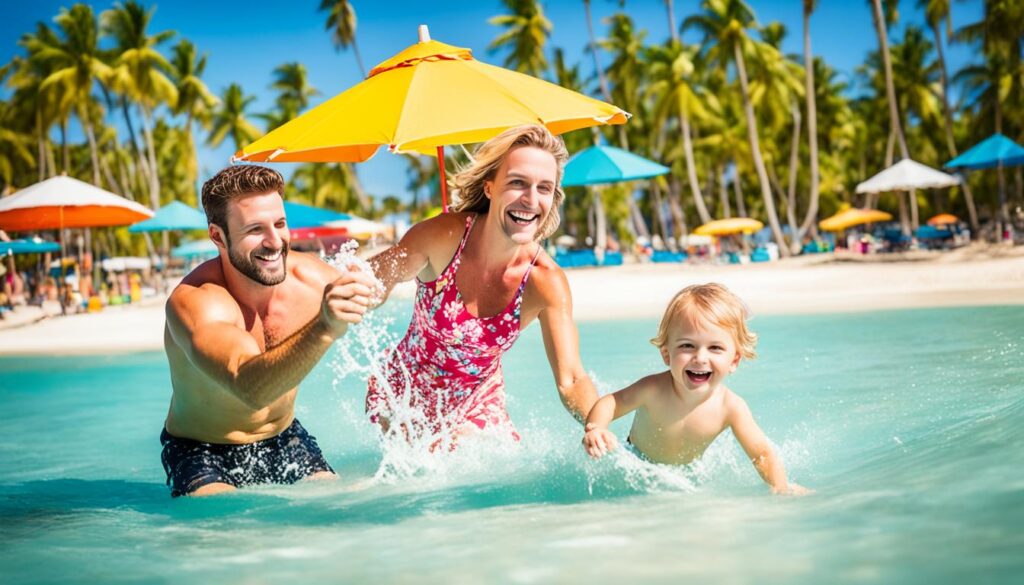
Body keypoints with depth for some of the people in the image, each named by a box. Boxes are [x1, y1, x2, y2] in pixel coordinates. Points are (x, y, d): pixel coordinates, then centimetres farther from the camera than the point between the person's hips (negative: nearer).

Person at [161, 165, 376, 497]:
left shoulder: (311, 278, -15)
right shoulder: (193, 303, -31)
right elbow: (251, 387, -50)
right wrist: (324, 327, -63)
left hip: (284, 441, 5)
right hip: (203, 453, -5)